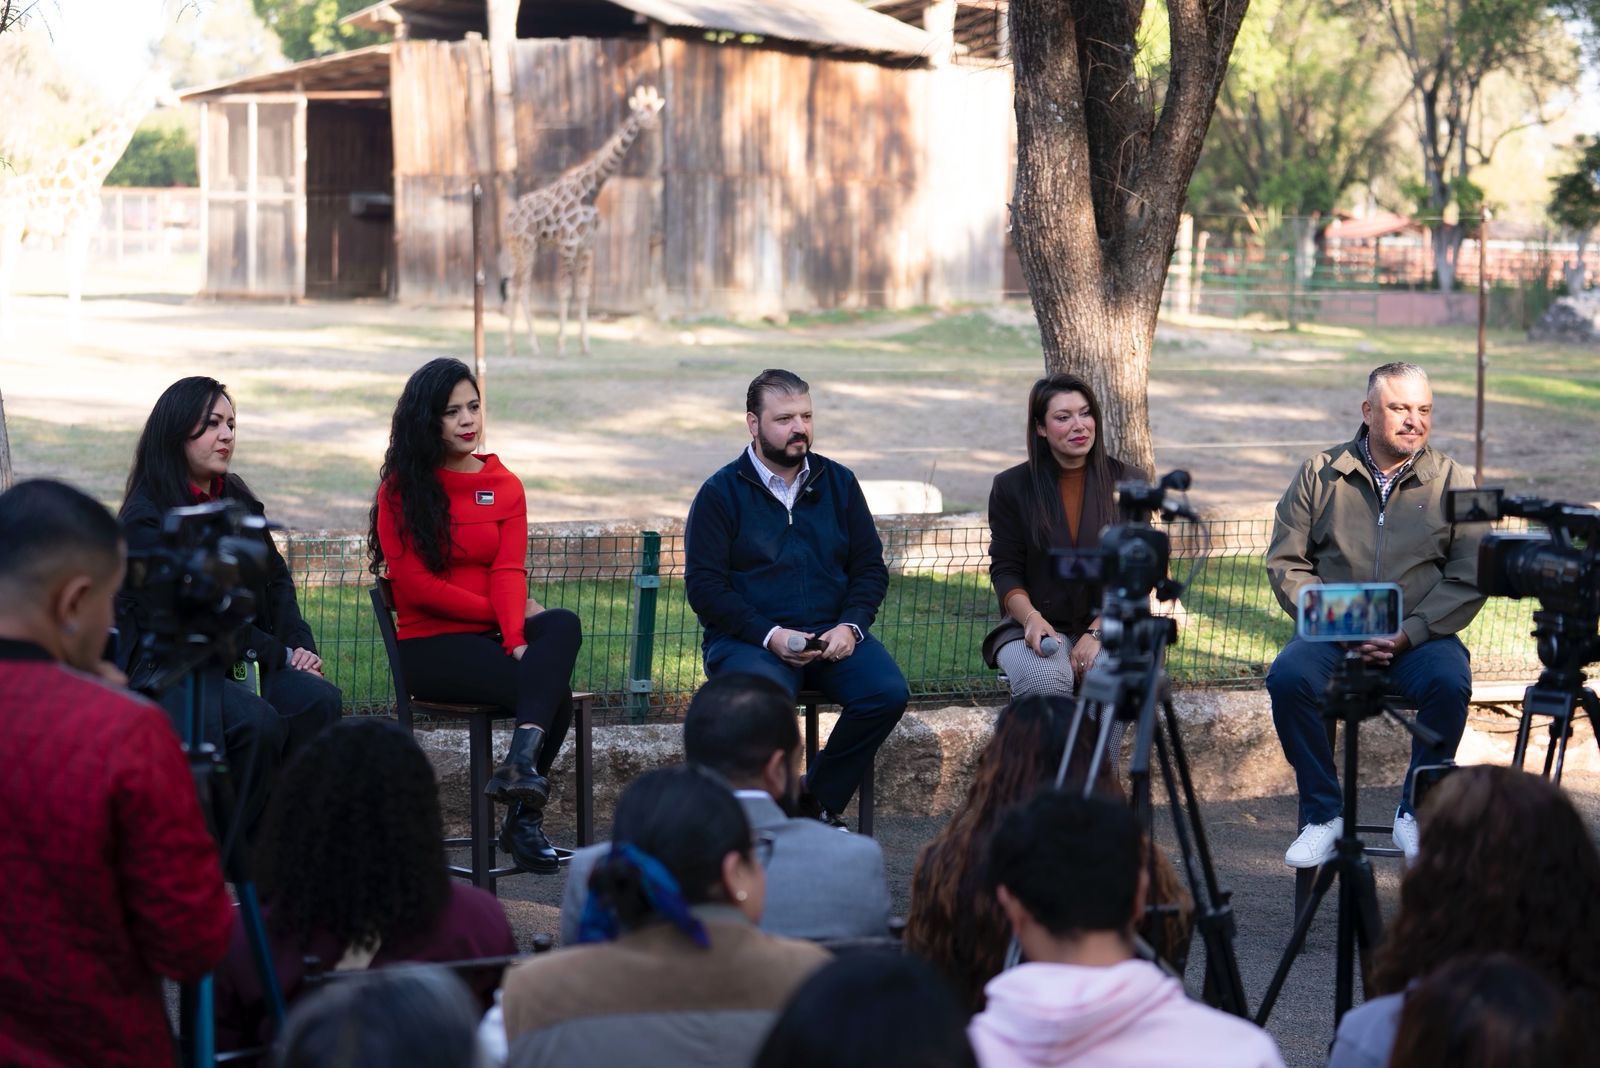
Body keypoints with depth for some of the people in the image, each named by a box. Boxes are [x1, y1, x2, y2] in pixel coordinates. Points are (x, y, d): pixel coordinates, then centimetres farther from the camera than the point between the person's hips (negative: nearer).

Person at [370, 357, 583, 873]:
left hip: (495, 636, 4)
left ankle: (521, 764, -37)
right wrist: (508, 616, -9)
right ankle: (524, 818, -23)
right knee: (551, 688, -29)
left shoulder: (505, 486, 12)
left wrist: (517, 638, -21)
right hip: (430, 644, -4)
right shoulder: (402, 488, 3)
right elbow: (414, 584, -6)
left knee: (564, 624, -31)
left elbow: (508, 573, -1)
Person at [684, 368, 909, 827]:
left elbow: (870, 566, 13)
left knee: (888, 693, -24)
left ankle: (819, 801, -4)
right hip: (748, 638, -4)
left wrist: (850, 625, -7)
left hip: (833, 634, 4)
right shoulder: (721, 493, 1)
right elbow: (704, 586, -5)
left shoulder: (838, 483, 13)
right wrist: (769, 635, -17)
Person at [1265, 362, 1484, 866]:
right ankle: (1322, 815, -15)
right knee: (1288, 677, -29)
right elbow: (1286, 562, 4)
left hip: (1421, 635, 0)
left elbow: (1468, 578, -1)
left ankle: (1415, 814, -12)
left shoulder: (1453, 482, 5)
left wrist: (1408, 635, -14)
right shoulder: (1320, 475, 7)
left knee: (1449, 683, -32)